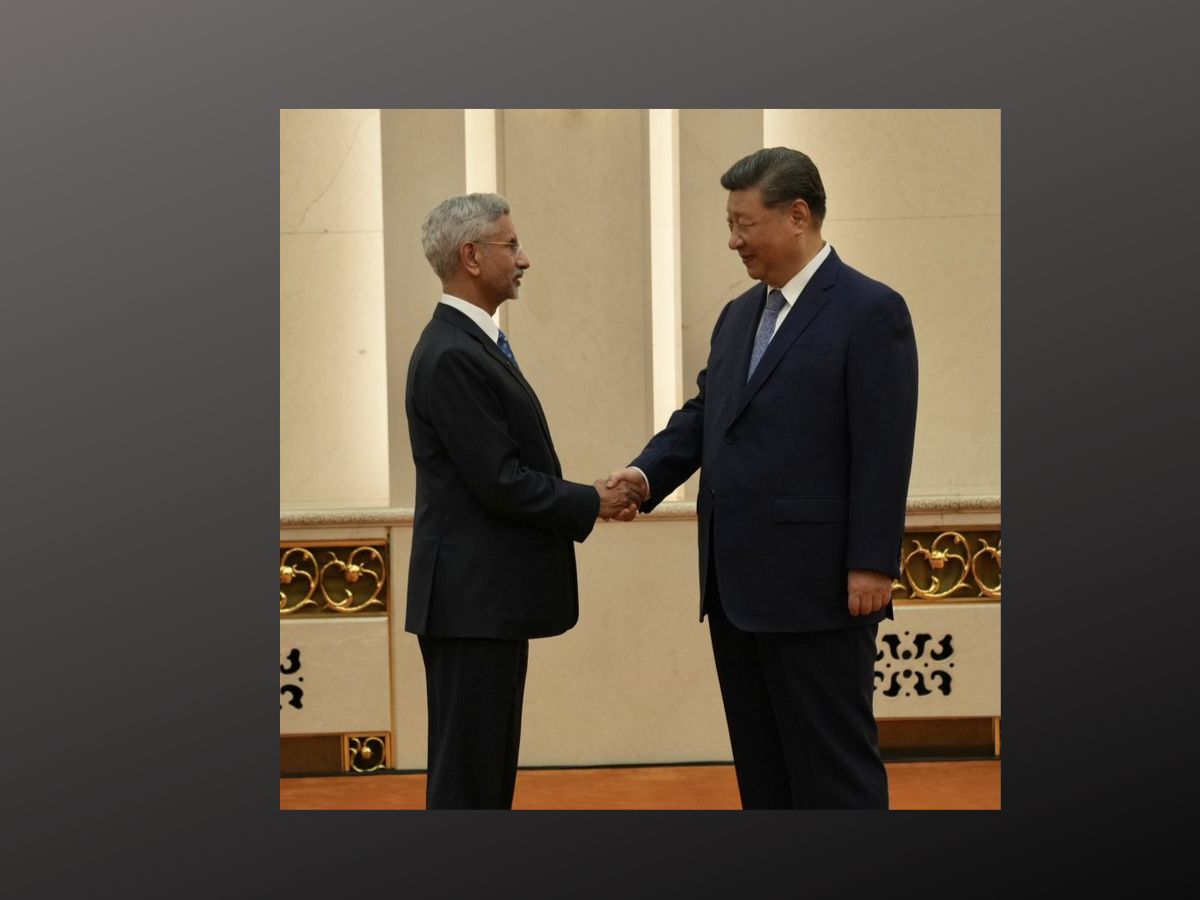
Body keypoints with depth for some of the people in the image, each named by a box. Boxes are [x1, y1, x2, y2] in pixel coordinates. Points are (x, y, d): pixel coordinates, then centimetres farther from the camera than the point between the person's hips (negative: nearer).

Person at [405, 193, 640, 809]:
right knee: (466, 769, -3)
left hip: (495, 597, 10)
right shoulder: (451, 356, -17)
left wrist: (594, 497, 5)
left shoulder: (475, 344, 15)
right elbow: (499, 482, -20)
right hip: (472, 598, -10)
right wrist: (593, 504, -8)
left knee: (489, 766, 15)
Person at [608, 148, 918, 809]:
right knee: (760, 766, 13)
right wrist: (648, 472, -2)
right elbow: (703, 413, 17)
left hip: (817, 587, -8)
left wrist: (872, 565, -16)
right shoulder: (738, 315, 16)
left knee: (835, 767, -1)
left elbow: (884, 451, -13)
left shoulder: (871, 311, -8)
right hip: (737, 587, 8)